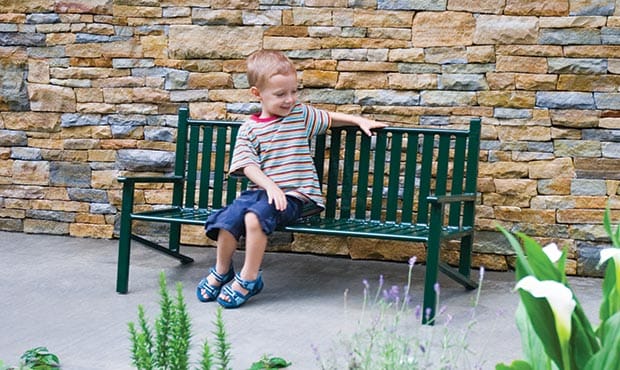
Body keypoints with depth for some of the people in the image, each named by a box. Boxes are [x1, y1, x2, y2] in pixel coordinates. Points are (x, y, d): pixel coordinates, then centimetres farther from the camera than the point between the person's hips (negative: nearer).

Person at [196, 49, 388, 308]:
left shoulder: (302, 114, 9)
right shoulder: (249, 129, 4)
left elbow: (331, 118, 26)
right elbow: (247, 165, -6)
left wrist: (360, 120, 14)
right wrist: (270, 186, -20)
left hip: (296, 195, -2)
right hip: (260, 190, 2)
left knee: (255, 217, -30)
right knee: (228, 218, -23)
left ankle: (249, 278, -13)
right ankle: (221, 271, 5)